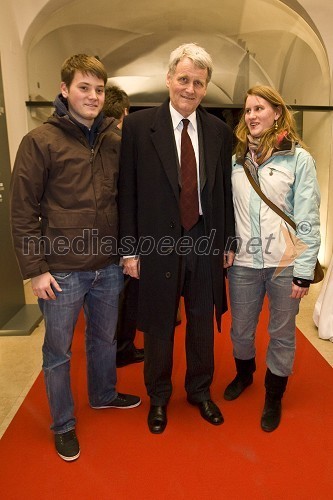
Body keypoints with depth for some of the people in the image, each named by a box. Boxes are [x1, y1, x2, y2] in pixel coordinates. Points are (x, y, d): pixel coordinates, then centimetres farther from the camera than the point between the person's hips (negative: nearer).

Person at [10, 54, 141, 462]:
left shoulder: (114, 140, 5)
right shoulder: (40, 141, -8)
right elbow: (22, 212, -8)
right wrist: (35, 269, -10)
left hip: (108, 267, 4)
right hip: (62, 271, -4)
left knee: (105, 339, 22)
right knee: (58, 352, 12)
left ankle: (104, 395, 48)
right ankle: (63, 425, 35)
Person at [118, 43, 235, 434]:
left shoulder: (219, 131, 4)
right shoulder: (138, 126, -5)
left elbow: (225, 191, 8)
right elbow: (127, 192, -5)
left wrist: (228, 242, 7)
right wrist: (129, 249, -7)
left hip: (206, 244, 3)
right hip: (157, 245, -2)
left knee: (202, 324, 17)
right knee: (159, 328, 14)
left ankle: (200, 391, 42)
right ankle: (158, 397, 39)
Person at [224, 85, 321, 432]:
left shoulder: (298, 158, -3)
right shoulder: (236, 159, 6)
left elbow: (307, 218, -6)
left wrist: (304, 271, -9)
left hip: (285, 263, -2)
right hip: (243, 263, 3)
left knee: (281, 334, 11)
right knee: (240, 330, 16)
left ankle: (274, 396, 35)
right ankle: (244, 374, 47)